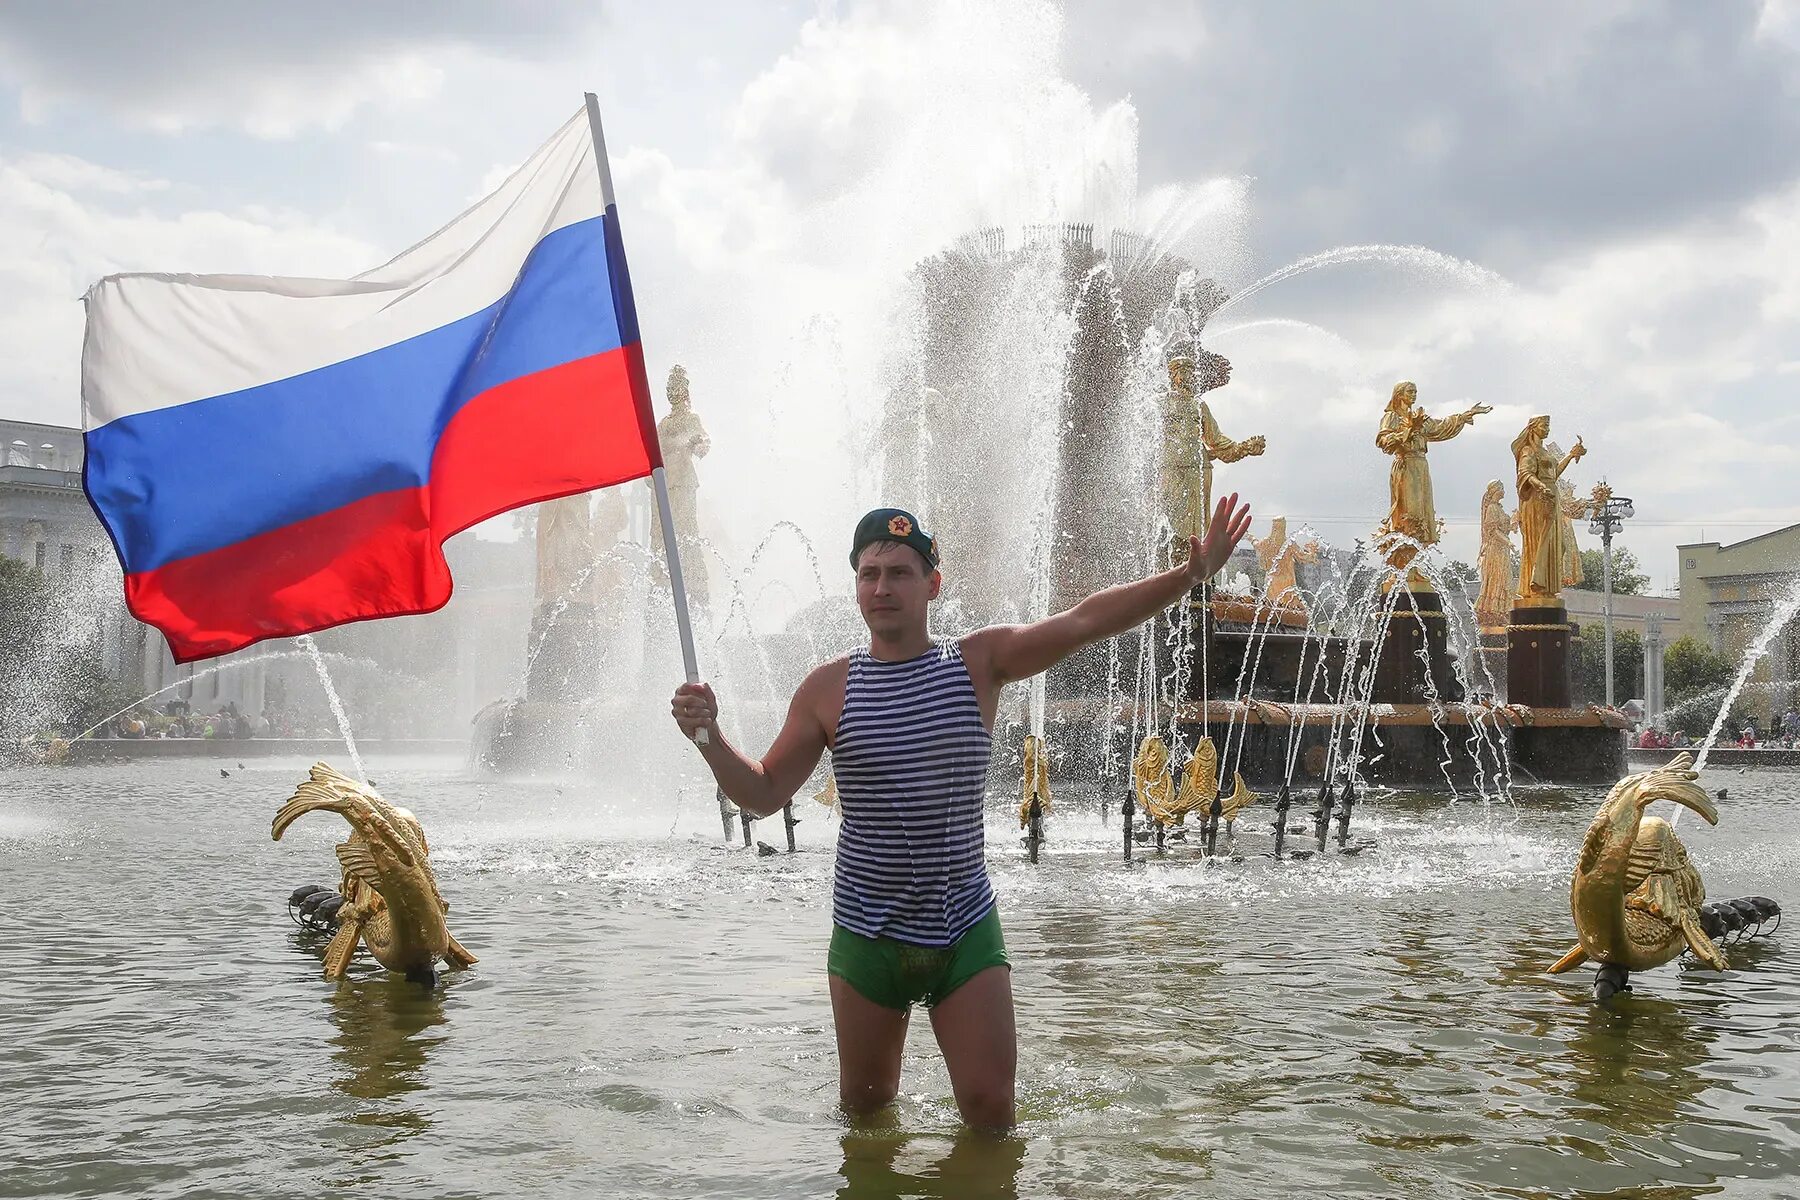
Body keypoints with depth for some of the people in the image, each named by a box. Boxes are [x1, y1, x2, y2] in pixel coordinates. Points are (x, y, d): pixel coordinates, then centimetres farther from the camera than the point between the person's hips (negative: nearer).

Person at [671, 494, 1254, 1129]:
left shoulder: (980, 662, -5)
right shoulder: (828, 688, -3)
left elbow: (1085, 620, -14)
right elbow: (764, 794, 1)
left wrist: (1191, 573, -24)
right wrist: (710, 737, -17)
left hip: (965, 929, -1)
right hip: (866, 933, 1)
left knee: (989, 1104, -1)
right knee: (865, 1102, 16)